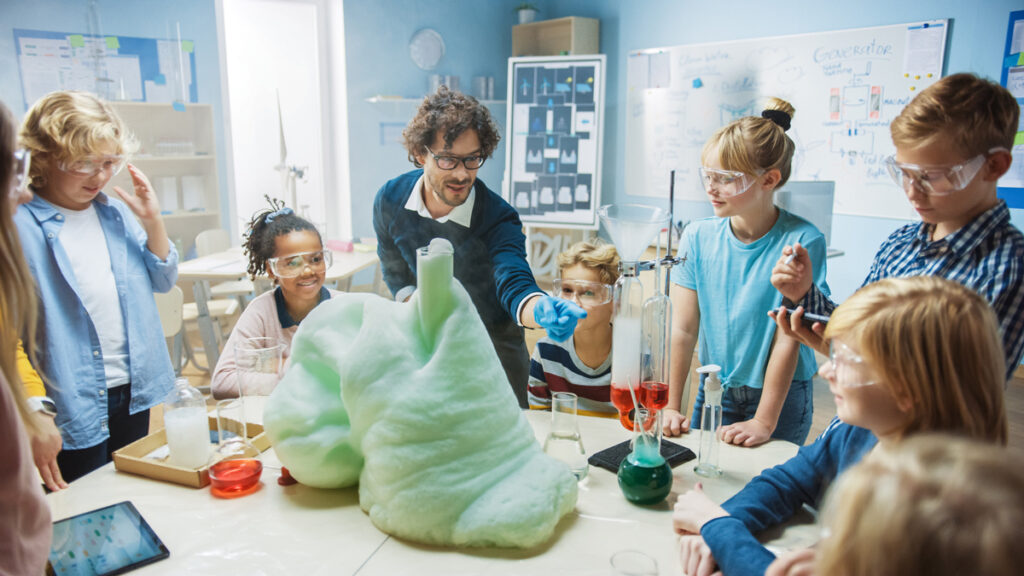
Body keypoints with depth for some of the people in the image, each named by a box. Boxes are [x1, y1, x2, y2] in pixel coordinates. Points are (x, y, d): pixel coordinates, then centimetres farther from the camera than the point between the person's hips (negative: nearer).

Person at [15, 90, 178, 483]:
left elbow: (163, 281, 10)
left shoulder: (116, 212, 3)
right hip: (74, 404, -5)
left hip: (133, 391, 6)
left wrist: (153, 222, -4)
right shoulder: (22, 227, -14)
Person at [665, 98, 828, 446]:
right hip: (715, 390, 3)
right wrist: (671, 406, -7)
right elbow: (683, 329, -8)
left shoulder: (801, 241, -18)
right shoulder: (697, 237, -8)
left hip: (782, 395, -3)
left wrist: (764, 422, -17)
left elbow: (787, 339, -18)